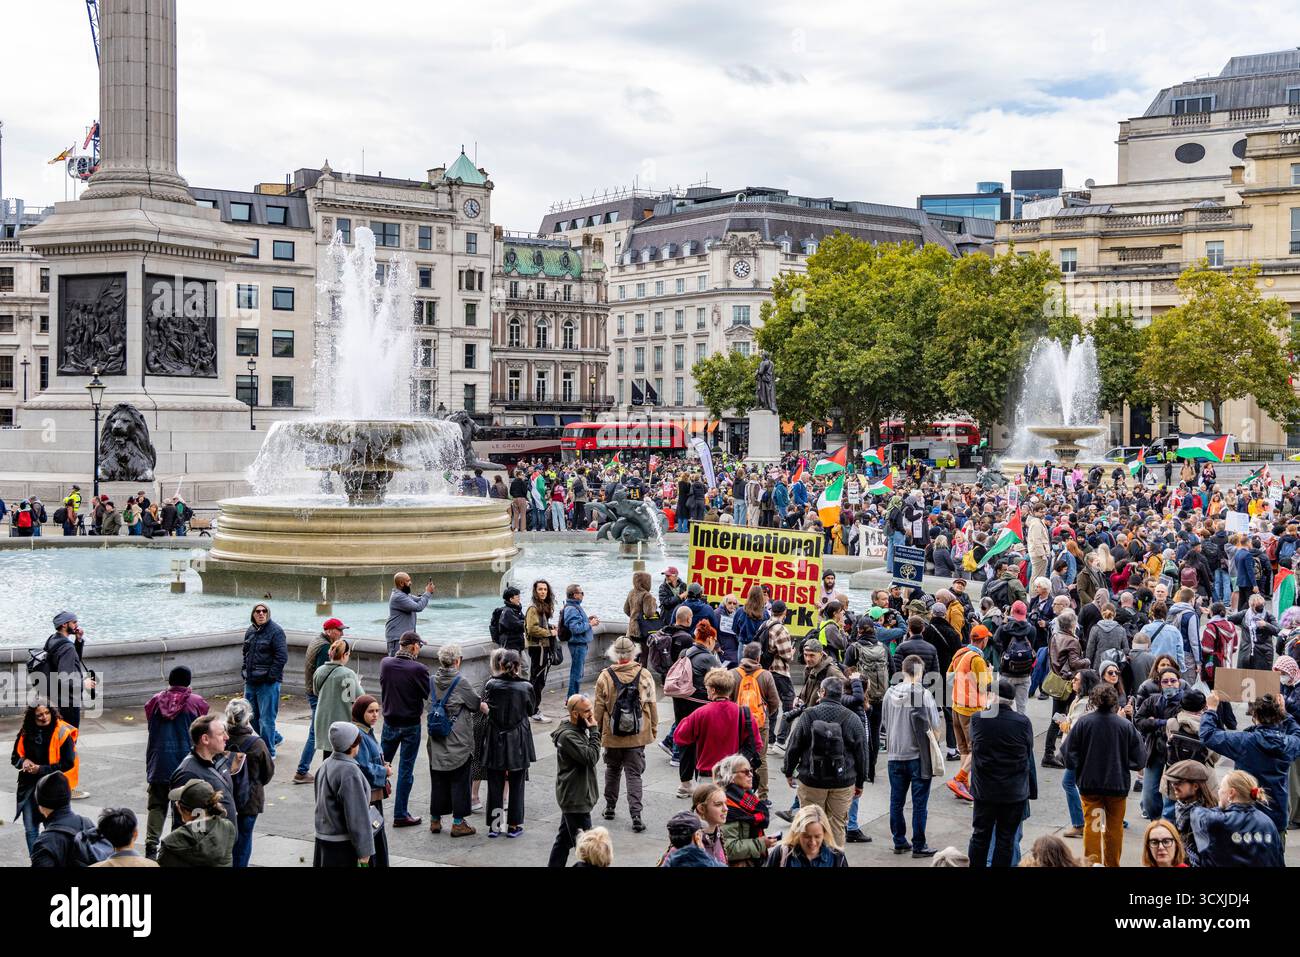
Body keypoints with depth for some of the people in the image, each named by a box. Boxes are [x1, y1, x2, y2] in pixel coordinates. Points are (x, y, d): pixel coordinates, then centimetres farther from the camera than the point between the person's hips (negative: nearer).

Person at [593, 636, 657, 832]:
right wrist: (653, 729, 13)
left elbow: (598, 708, -2)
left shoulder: (605, 677, -10)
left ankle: (610, 808, 30)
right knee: (634, 774, 3)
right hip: (638, 735, 0)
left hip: (612, 735, 0)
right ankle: (636, 815, -6)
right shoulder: (645, 675, -8)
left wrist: (597, 730, 11)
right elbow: (652, 706, 0)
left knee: (612, 771, 19)